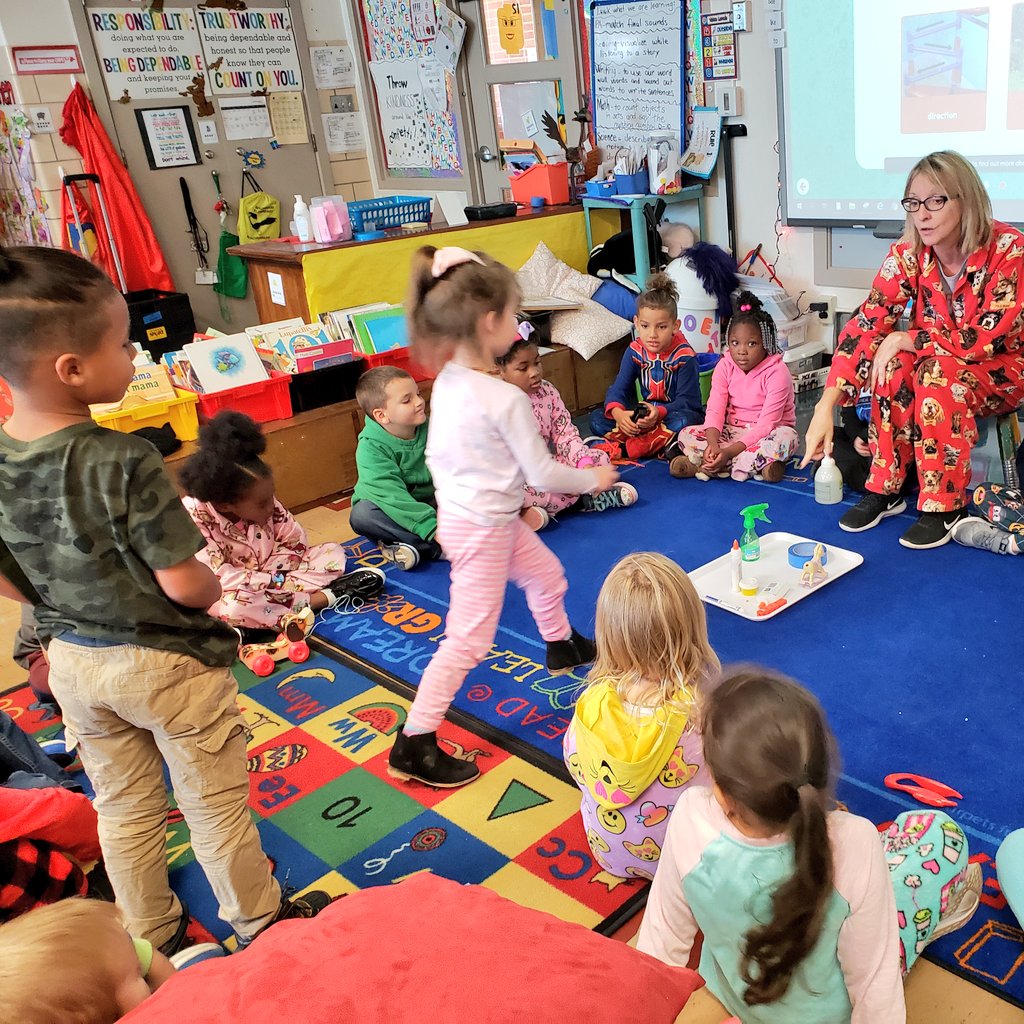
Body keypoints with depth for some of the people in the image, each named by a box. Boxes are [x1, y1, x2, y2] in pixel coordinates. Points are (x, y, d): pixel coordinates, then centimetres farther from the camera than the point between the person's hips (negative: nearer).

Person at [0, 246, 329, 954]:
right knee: (215, 802, 15)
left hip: (73, 661, 6)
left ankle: (150, 936, 44)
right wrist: (214, 586, -3)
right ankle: (260, 919, 37)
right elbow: (185, 584, -24)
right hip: (167, 663, -6)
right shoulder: (125, 464, -29)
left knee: (123, 806, 24)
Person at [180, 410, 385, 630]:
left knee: (333, 553, -1)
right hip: (229, 593, -6)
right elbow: (218, 577, -28)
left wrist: (275, 577, -19)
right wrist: (275, 581, -26)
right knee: (234, 606, -43)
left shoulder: (260, 501, -9)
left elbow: (295, 540, -3)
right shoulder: (193, 518, -26)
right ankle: (325, 598, -30)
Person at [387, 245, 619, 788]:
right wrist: (593, 478, 0)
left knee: (545, 573, 29)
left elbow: (435, 454, 7)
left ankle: (563, 646, 56)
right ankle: (414, 745, 5)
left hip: (460, 513, 9)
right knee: (469, 639, -2)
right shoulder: (505, 399, -26)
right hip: (481, 529, -9)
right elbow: (543, 473, -17)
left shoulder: (447, 381, -2)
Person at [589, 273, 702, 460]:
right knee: (596, 418, -15)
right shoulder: (635, 351, -3)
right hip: (646, 415, 4)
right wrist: (618, 414, -35)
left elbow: (687, 401, -18)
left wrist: (659, 413, -39)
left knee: (683, 420, -41)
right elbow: (619, 388, -10)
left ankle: (625, 448, -39)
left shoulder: (684, 356, -15)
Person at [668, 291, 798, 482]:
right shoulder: (725, 366, -4)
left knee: (785, 437, -37)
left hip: (766, 433, -4)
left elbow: (766, 424, -23)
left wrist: (730, 452, -34)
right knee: (686, 434, -18)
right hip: (732, 430, 4)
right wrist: (713, 443, -34)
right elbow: (715, 409, -12)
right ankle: (758, 464, -27)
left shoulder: (777, 372, -17)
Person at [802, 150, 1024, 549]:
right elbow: (865, 325, -21)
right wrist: (825, 406, -31)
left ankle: (944, 505, -22)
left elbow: (986, 340, -25)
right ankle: (884, 489, -15)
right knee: (894, 364, -28)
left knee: (938, 371, -34)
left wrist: (905, 339, -25)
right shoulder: (908, 254, -13)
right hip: (934, 363, 4)